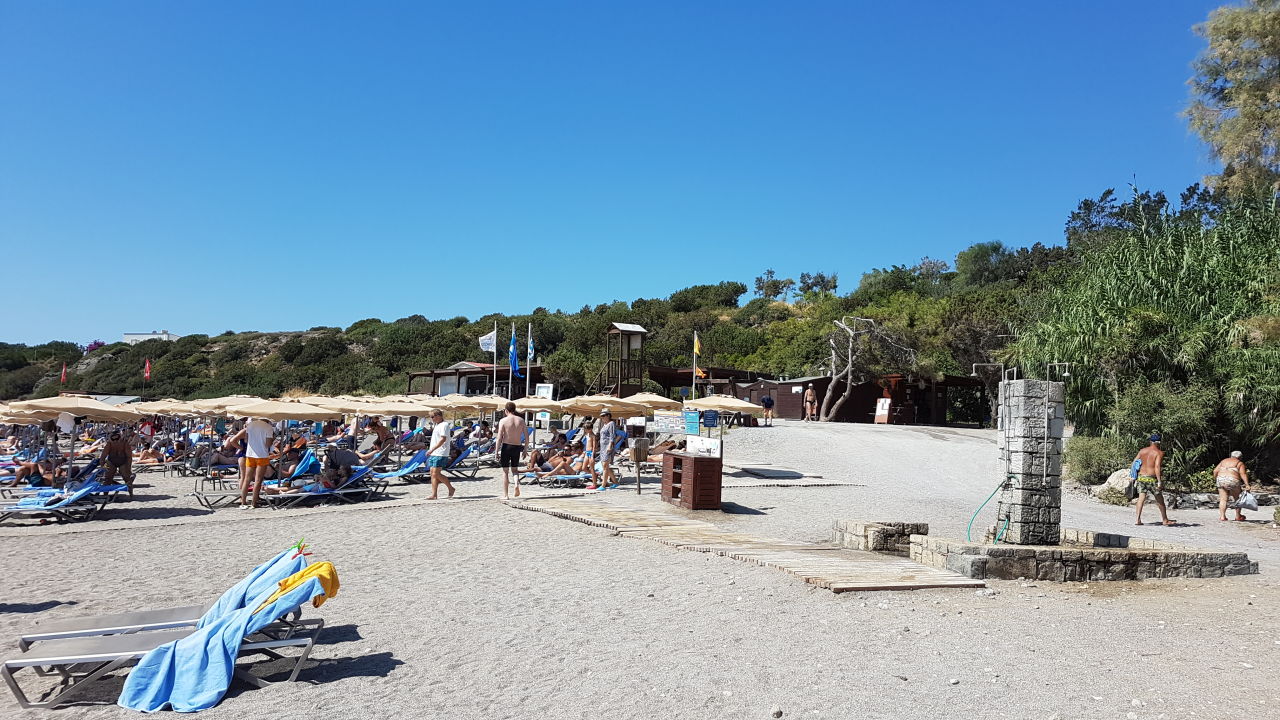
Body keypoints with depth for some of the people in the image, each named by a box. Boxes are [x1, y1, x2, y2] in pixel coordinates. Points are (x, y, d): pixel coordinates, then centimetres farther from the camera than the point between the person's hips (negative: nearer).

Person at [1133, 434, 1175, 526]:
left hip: (1141, 477, 4)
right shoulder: (1159, 453, -8)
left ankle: (1138, 519, -6)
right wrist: (1159, 481, -20)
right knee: (1160, 499, 11)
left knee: (1141, 498, 2)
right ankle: (1165, 520, 23)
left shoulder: (1142, 451, 8)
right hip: (1152, 478, -4)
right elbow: (1157, 467, -19)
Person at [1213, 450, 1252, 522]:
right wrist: (1247, 484, -14)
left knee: (1223, 499, 6)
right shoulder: (1240, 463, 8)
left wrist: (1215, 480, 22)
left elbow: (1215, 471, 12)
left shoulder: (1224, 461, 21)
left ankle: (1222, 516, -3)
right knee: (1237, 498, 15)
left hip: (1221, 479, 4)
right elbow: (1243, 474, -7)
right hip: (1232, 480, -4)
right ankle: (1238, 516, 23)